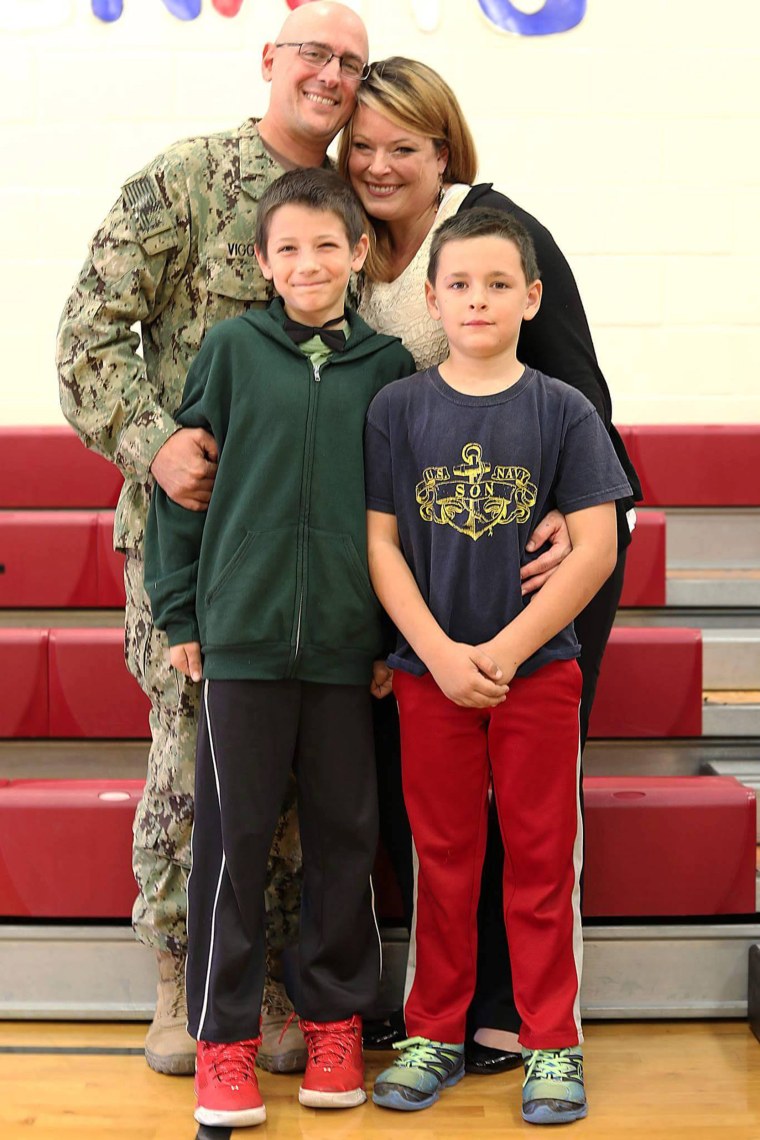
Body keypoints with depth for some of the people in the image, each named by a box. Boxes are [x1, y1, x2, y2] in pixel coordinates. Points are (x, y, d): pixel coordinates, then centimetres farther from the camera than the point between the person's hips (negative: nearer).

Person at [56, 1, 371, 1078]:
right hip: (189, 517, -4)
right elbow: (93, 330, -7)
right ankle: (180, 989, 14)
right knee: (190, 750, -1)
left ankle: (273, 988, 19)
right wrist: (152, 442, -21)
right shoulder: (184, 180, -3)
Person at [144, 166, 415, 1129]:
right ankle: (224, 1037, 15)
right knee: (234, 837, 4)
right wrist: (178, 610, 2)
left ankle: (334, 1020, 23)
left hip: (348, 642, 1)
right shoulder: (232, 348, 1)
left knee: (344, 834, 8)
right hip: (242, 635, -1)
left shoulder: (389, 364, 5)